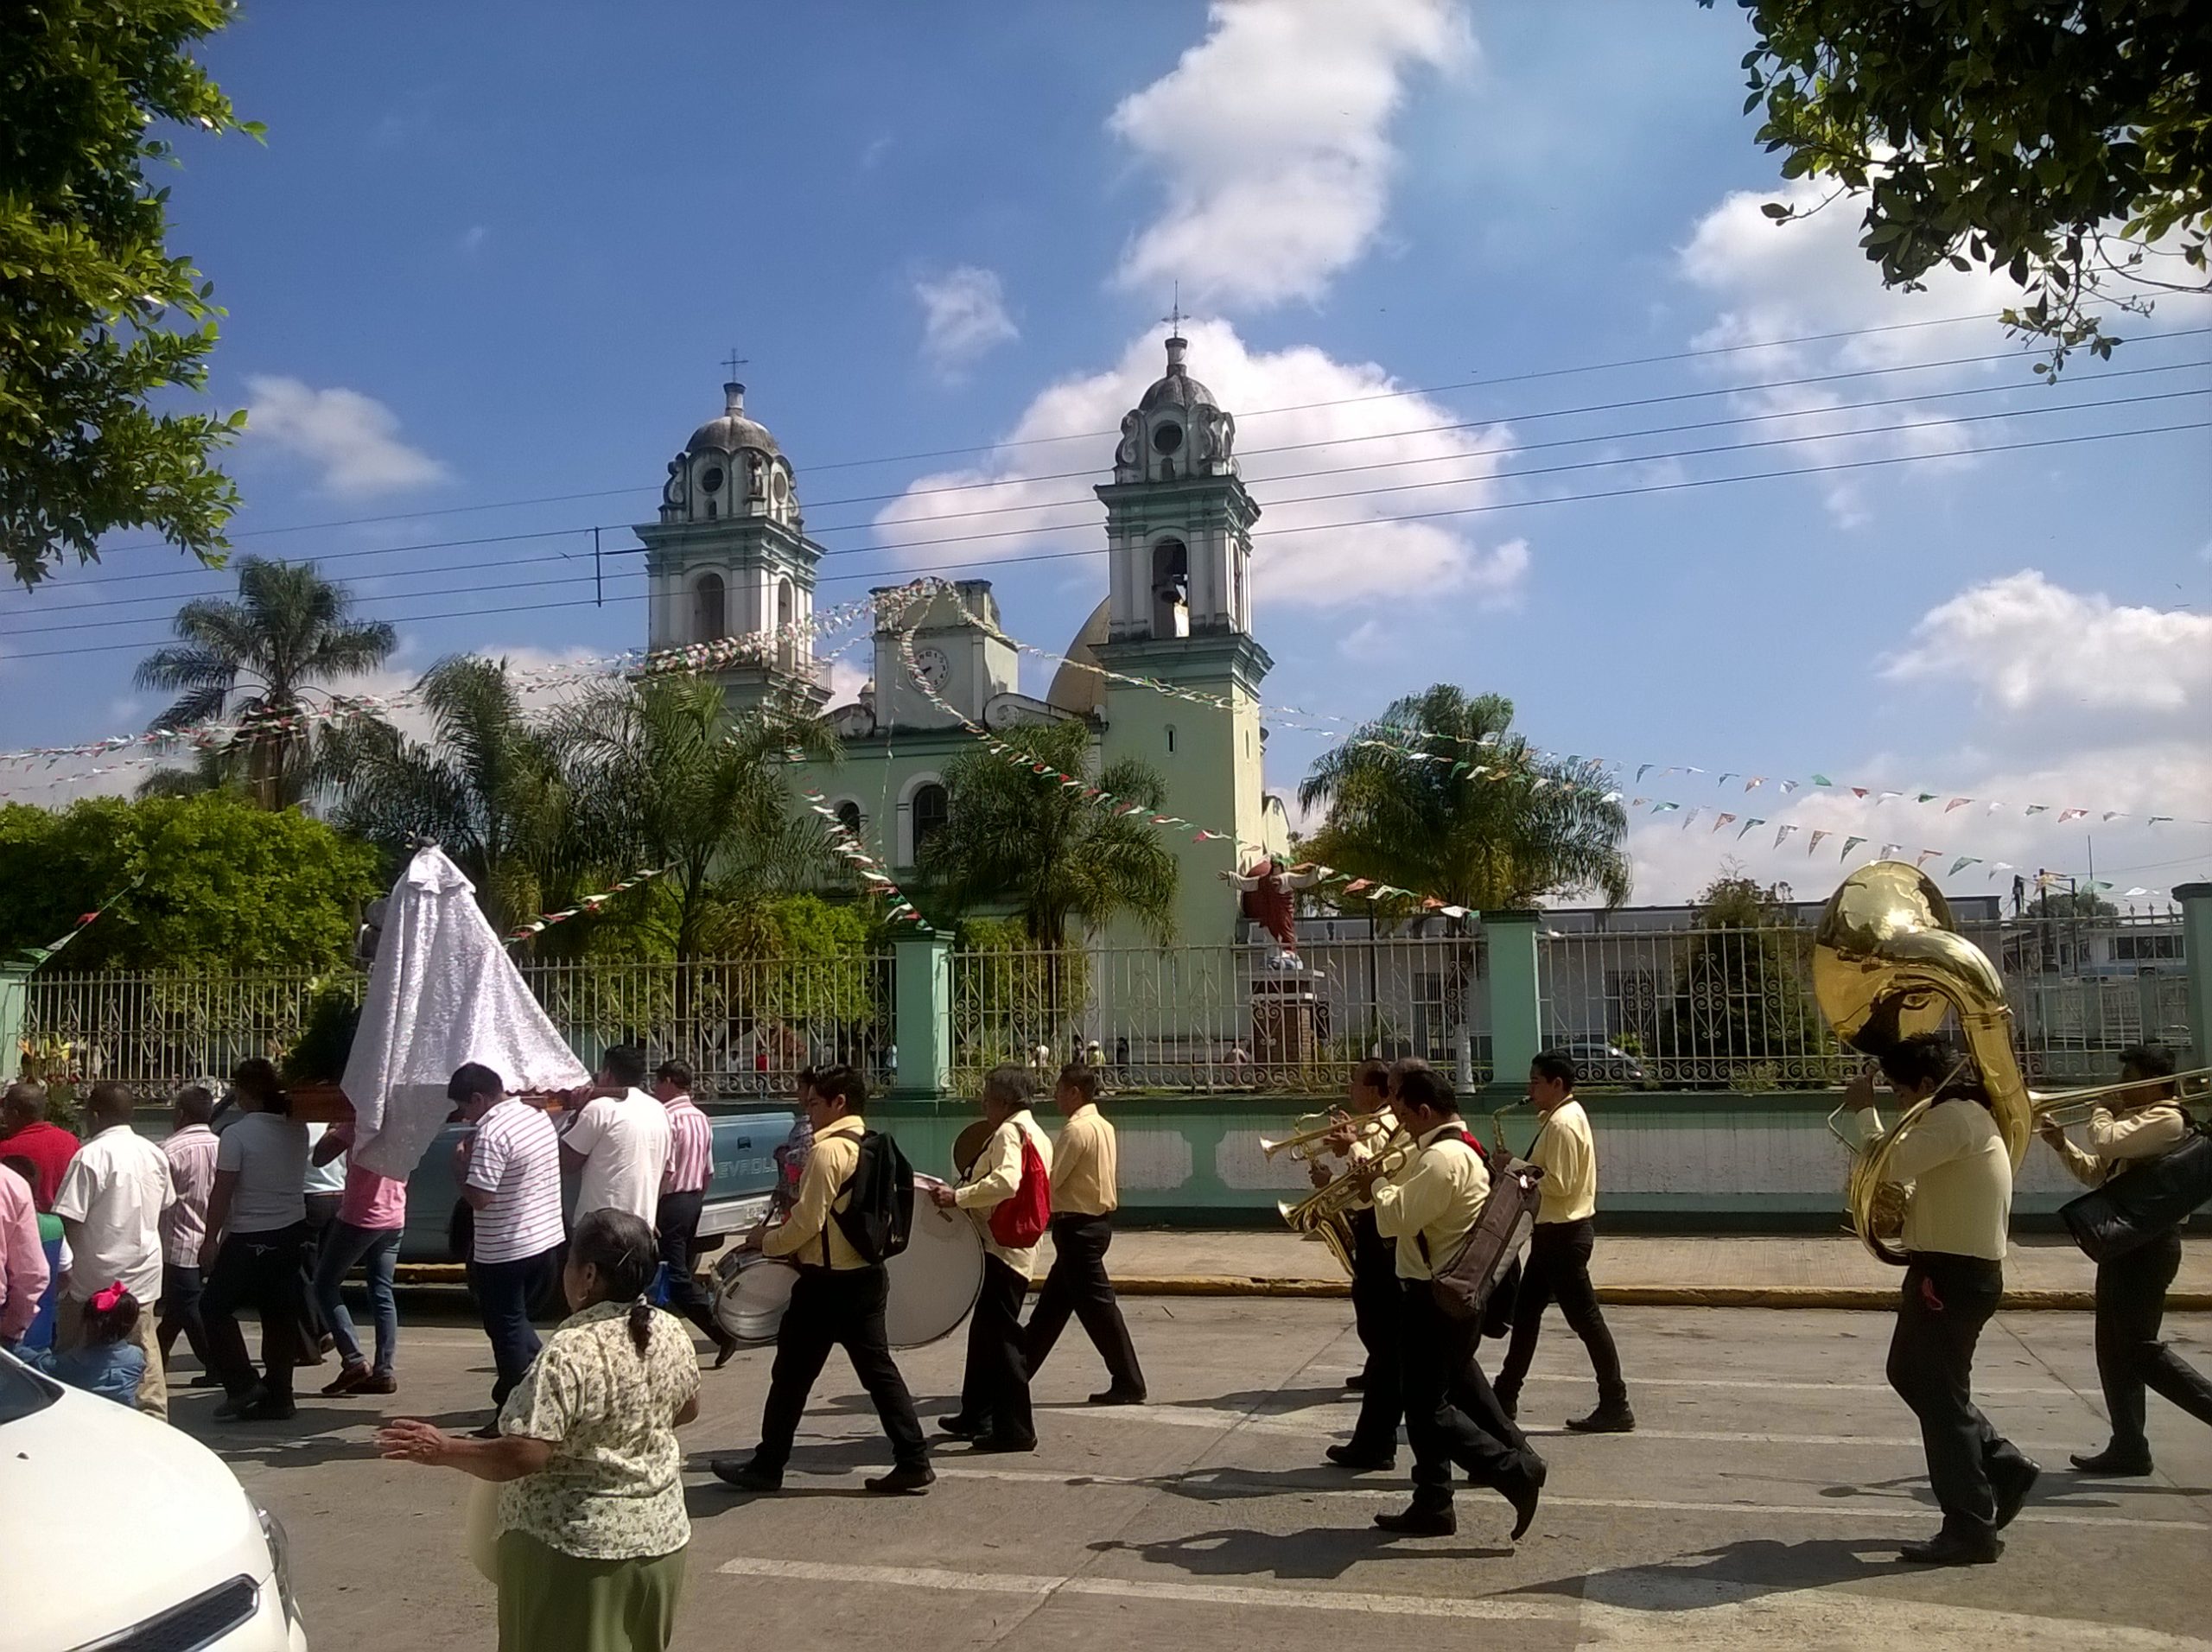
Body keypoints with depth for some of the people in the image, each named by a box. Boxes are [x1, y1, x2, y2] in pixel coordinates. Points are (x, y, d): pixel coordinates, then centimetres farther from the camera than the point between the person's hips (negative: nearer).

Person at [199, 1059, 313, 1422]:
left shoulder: (236, 1135, -15)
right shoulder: (297, 1131, 3)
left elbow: (222, 1192, -13)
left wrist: (211, 1239, -5)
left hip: (251, 1238, -6)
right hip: (292, 1232, 6)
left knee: (214, 1306, 10)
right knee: (280, 1315, 11)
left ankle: (242, 1384, 4)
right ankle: (278, 1396, 14)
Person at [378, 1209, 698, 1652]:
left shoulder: (570, 1353, -23)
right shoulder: (672, 1333, -2)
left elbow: (522, 1457, -25)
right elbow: (687, 1408, 16)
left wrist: (444, 1450, -13)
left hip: (577, 1549, -7)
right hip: (660, 1535, 7)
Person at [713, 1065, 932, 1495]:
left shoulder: (829, 1150, -17)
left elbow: (807, 1221, -19)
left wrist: (768, 1242, -2)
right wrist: (788, 1232, 20)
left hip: (828, 1281, -8)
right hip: (868, 1275, 8)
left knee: (792, 1374, 5)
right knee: (877, 1368, 10)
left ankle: (766, 1467, 17)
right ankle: (913, 1461, 7)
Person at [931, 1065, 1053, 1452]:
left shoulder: (1009, 1132, -14)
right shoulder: (1037, 1136, 18)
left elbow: (1006, 1181, -31)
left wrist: (958, 1196, -30)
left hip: (1001, 1249, -11)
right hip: (1016, 1248, 11)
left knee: (1000, 1337, -6)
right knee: (984, 1332, 19)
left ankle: (1015, 1429, -3)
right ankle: (976, 1416, 30)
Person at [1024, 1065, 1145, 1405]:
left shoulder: (1077, 1129, -17)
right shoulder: (1102, 1125, 13)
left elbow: (1048, 1180, -19)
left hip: (1078, 1227, -10)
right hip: (1096, 1220, 10)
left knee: (1096, 1305, -4)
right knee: (1051, 1304, 15)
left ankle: (1128, 1385, 1)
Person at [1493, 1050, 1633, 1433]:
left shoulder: (1562, 1124, -19)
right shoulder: (1566, 1116, 14)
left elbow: (1559, 1185, -24)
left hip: (1564, 1233, -11)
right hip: (1557, 1230, 11)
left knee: (1585, 1318, -4)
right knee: (1525, 1310, 14)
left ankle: (1615, 1407, 3)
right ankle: (1505, 1395, 21)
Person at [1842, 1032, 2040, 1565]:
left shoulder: (1954, 1118, -19)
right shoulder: (1970, 1115, 16)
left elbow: (1890, 1164, -27)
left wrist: (1864, 1109, -16)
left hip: (1954, 1275, -11)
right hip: (1954, 1269, 11)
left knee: (1939, 1393, -3)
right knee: (1910, 1373, 21)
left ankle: (1971, 1530, 4)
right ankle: (2002, 1464, 24)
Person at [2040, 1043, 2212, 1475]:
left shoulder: (2165, 1119, -13)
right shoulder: (2141, 1122, 20)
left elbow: (2109, 1143, -26)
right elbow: (2099, 1173, 22)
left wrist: (2102, 1114, -6)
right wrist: (2063, 1145, 8)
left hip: (2146, 1246, -11)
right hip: (2127, 1245, 11)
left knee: (2139, 1348, -9)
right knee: (2116, 1349, 11)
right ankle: (2128, 1448, 15)